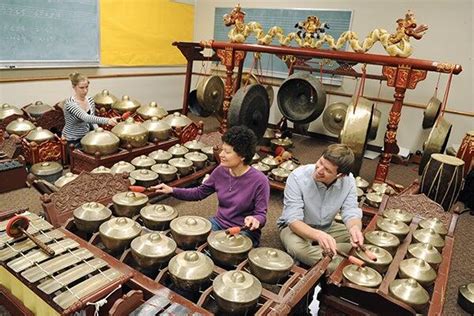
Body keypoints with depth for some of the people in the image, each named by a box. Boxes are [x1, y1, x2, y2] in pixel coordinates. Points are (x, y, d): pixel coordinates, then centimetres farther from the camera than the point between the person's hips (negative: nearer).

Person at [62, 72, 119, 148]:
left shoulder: (90, 100, -1)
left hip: (86, 136, 6)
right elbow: (86, 118, -38)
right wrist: (107, 120, -51)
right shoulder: (70, 103, -22)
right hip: (72, 141, -6)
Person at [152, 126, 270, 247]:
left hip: (244, 231, -5)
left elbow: (261, 215, -15)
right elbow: (199, 192, 8)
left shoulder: (259, 181, -21)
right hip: (219, 223, 5)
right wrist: (172, 190, -2)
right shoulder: (221, 170, -5)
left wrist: (254, 220, -39)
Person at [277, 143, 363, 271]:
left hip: (327, 228, 4)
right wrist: (318, 235, -50)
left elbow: (351, 213, -16)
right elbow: (293, 220, -31)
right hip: (297, 227, -4)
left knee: (360, 239, -16)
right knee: (296, 247, -36)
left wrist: (355, 228, -42)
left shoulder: (348, 180, -16)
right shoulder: (297, 177, -28)